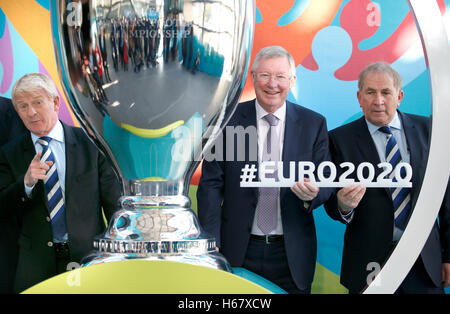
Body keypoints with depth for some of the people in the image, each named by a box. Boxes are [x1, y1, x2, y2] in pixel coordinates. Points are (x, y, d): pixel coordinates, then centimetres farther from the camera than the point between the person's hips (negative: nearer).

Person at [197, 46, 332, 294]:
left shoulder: (314, 124, 2)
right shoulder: (228, 119, -2)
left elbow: (326, 181, 4)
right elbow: (211, 183, -3)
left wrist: (312, 194, -20)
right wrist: (211, 246, -10)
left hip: (292, 254, 1)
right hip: (237, 251, -1)